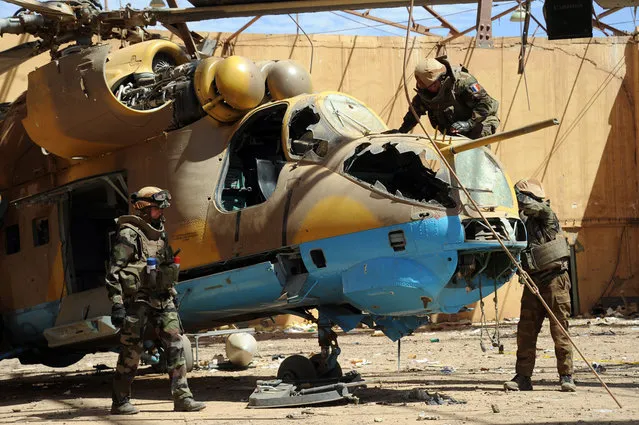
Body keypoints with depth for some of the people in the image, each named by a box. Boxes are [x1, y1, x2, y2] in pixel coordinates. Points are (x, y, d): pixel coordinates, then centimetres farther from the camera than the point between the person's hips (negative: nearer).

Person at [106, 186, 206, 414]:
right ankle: (120, 402, 9)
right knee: (131, 351, -2)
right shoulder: (129, 235, -9)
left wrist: (171, 300, 22)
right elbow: (113, 273, -14)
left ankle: (182, 397, -3)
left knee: (175, 344, -3)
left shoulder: (161, 235, 15)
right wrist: (117, 304, -20)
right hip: (137, 300, -7)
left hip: (162, 300, 7)